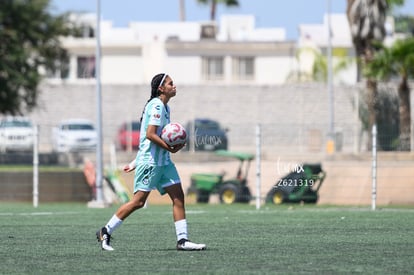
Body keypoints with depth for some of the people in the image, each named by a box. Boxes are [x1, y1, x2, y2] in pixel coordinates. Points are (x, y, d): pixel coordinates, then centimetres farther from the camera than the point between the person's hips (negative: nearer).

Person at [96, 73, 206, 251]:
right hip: (149, 162, -10)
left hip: (163, 162, 10)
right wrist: (170, 148, -19)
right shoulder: (156, 106, -13)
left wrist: (135, 163, 22)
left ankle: (182, 240, -1)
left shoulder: (164, 107, 17)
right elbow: (150, 134, -22)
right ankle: (106, 232, 2)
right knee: (138, 201, -8)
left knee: (178, 197, 0)